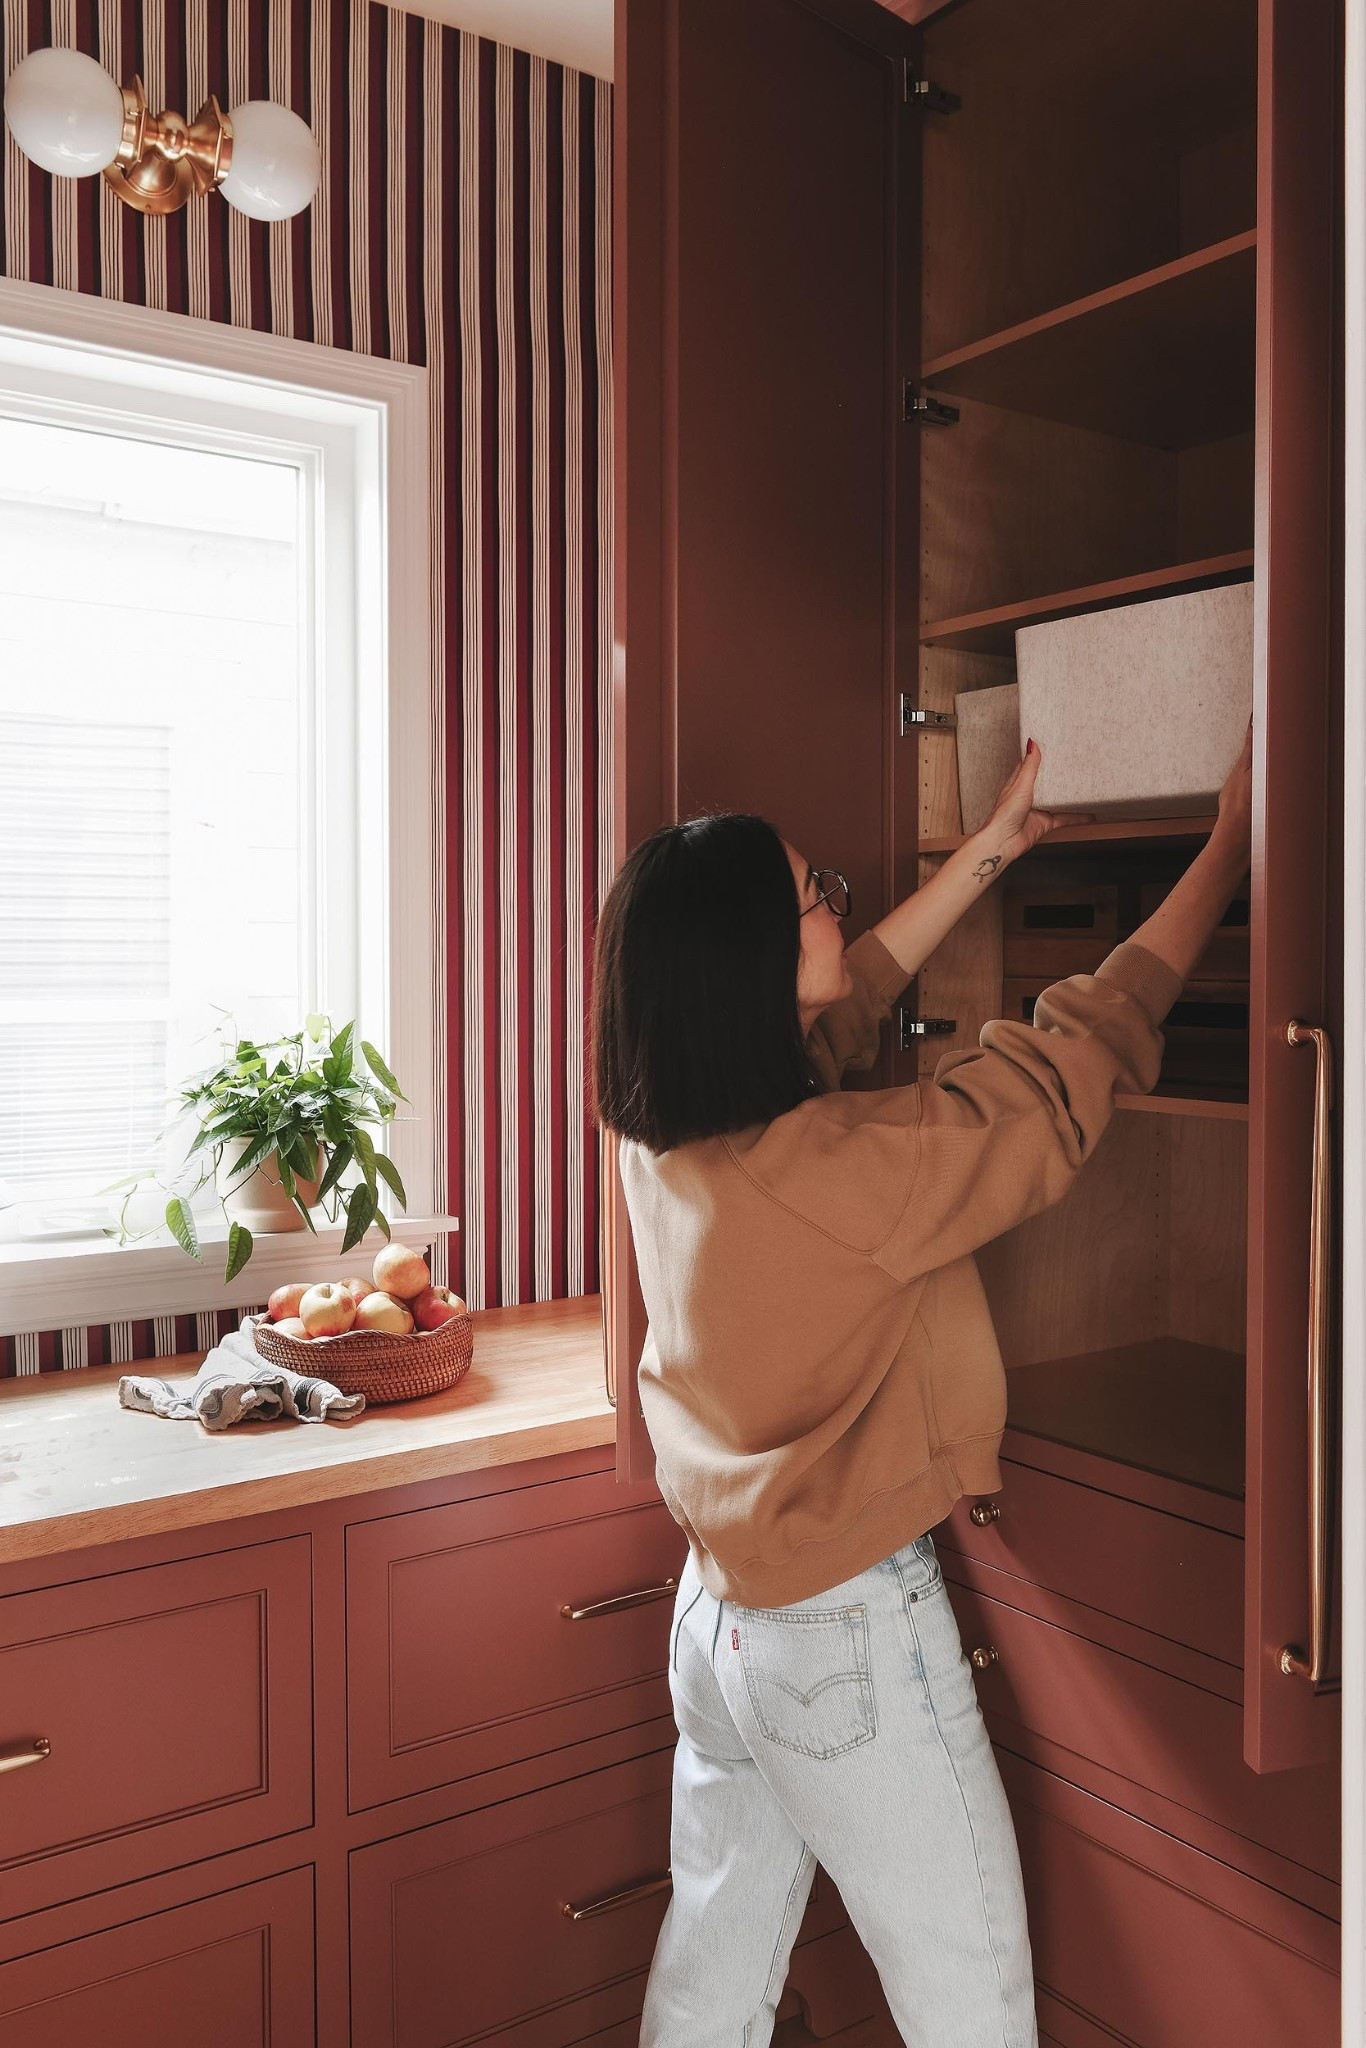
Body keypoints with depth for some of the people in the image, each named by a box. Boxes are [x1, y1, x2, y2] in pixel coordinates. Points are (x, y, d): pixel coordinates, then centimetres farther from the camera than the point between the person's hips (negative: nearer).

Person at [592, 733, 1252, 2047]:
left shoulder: (661, 1138, -7)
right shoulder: (840, 1168, -29)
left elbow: (845, 1003, 9)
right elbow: (1073, 1067, -18)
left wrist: (994, 845, 16)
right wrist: (1229, 851, -6)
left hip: (715, 1613, 7)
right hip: (851, 1640, -7)